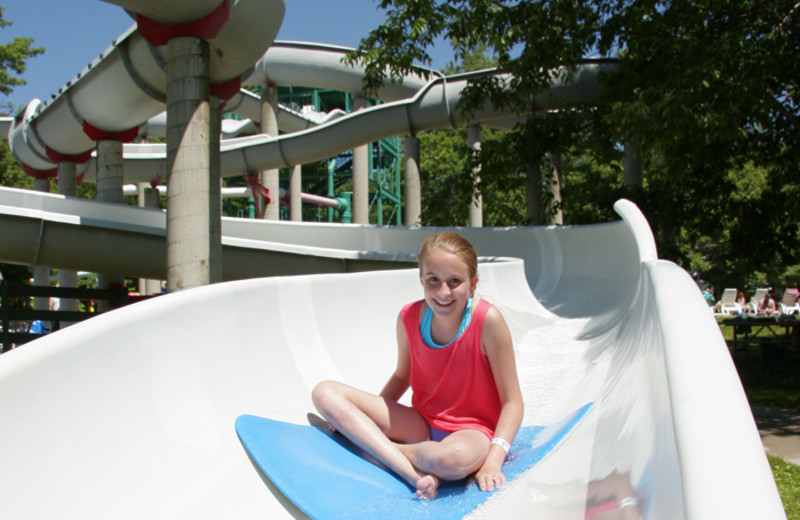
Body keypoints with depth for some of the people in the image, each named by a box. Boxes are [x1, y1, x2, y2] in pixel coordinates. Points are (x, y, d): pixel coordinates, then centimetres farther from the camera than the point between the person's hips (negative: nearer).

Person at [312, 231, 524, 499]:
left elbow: (512, 402, -14)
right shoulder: (409, 318, -6)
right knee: (326, 392, -11)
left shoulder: (487, 320, -19)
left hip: (473, 430, -5)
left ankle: (379, 446, -11)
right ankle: (415, 474, -26)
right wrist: (362, 416, 1)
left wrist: (493, 460, -25)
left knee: (451, 457, -44)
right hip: (422, 425, 5)